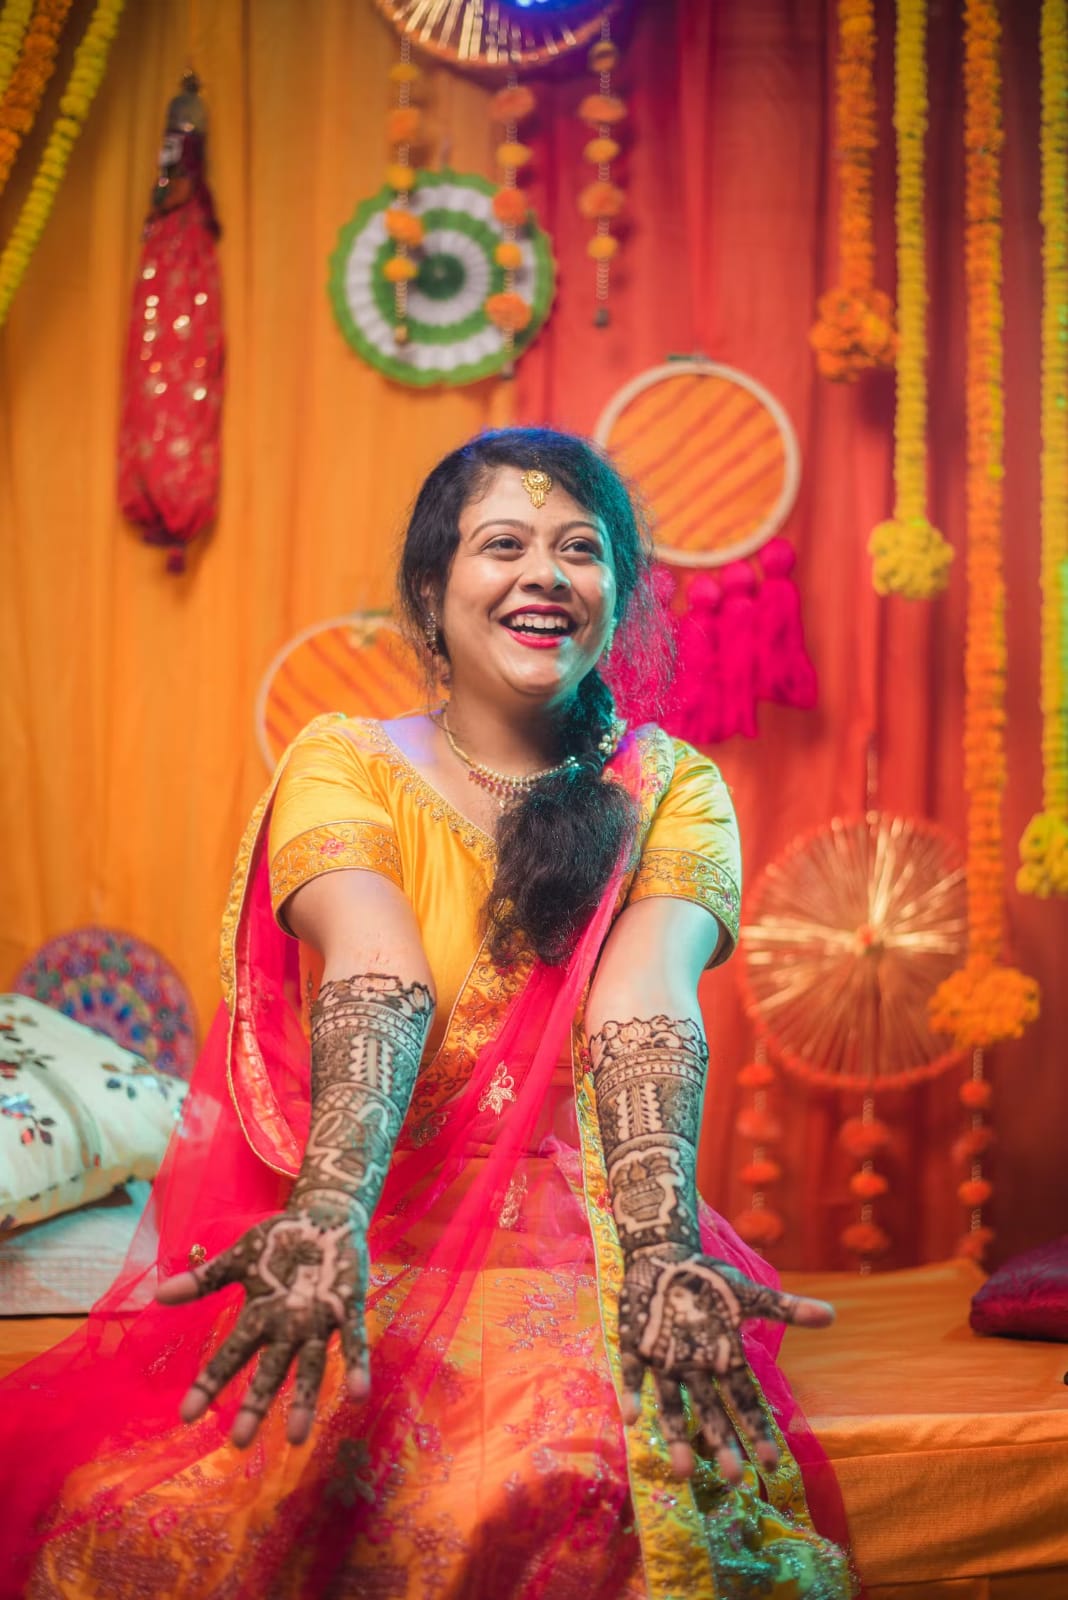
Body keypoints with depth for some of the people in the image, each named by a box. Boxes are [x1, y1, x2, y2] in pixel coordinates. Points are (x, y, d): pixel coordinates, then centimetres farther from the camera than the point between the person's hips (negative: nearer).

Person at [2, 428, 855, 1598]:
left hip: (575, 1237, 0)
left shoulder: (675, 790, 6)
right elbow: (376, 982, -17)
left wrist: (662, 1249, -32)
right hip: (369, 1234, 0)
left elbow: (643, 1005, -13)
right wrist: (330, 1214, -36)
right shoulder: (342, 764, 2)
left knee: (576, 1490, -32)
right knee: (173, 1504, -27)